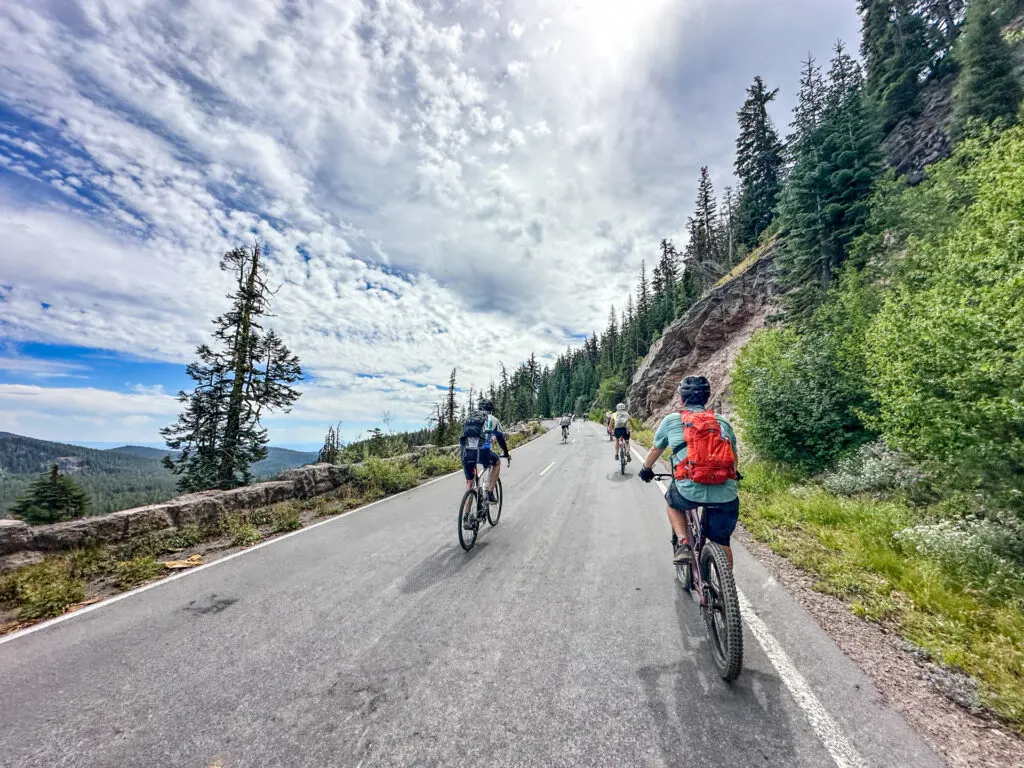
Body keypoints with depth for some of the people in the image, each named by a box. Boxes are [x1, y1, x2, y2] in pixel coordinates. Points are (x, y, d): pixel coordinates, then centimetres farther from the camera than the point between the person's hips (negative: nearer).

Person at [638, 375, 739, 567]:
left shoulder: (671, 421, 9)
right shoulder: (723, 422, 16)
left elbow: (655, 451, 23)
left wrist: (646, 470, 42)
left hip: (690, 491, -2)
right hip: (725, 496, 3)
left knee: (673, 502, 31)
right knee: (721, 543, 22)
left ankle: (683, 544, 13)